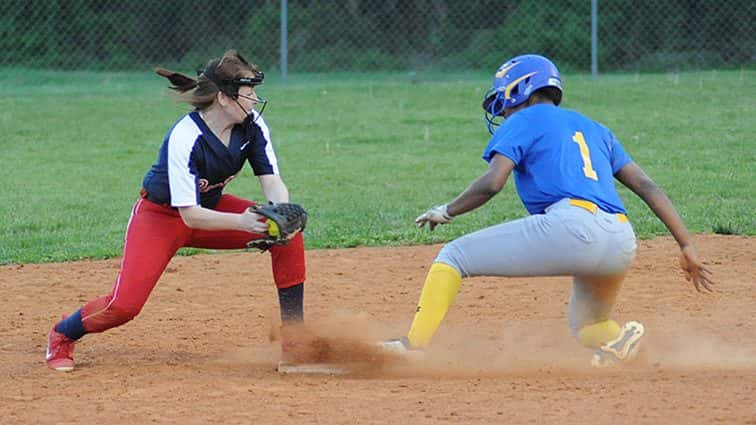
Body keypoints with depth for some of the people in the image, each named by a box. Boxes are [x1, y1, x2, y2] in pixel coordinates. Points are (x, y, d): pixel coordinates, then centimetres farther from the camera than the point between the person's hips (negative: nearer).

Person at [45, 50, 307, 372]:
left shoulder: (251, 125, -15)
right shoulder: (184, 138, -33)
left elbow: (271, 180, -14)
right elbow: (190, 215, -34)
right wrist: (240, 221, -47)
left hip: (211, 207, 6)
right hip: (160, 215, -6)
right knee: (124, 305, -18)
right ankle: (62, 335, 13)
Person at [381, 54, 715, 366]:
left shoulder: (524, 121, 13)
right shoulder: (593, 129, 31)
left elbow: (492, 183, -2)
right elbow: (647, 186, 23)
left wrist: (445, 212, 14)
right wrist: (686, 246, 19)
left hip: (569, 227, -7)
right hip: (622, 243, 7)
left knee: (454, 256, 6)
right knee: (586, 325, 29)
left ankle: (414, 346, -8)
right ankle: (617, 338, -5)